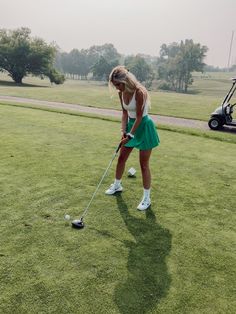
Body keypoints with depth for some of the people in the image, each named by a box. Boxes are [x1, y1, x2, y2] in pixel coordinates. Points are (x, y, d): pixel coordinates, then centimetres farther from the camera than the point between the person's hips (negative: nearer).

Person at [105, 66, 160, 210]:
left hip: (143, 127, -7)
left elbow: (139, 117, -22)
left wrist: (130, 135, -20)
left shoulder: (139, 92, -25)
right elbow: (125, 113, 5)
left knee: (144, 164, -2)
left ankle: (147, 198, 11)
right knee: (121, 158, 16)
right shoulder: (122, 93, -3)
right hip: (131, 125, 8)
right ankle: (117, 185, 38)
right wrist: (123, 131, -5)